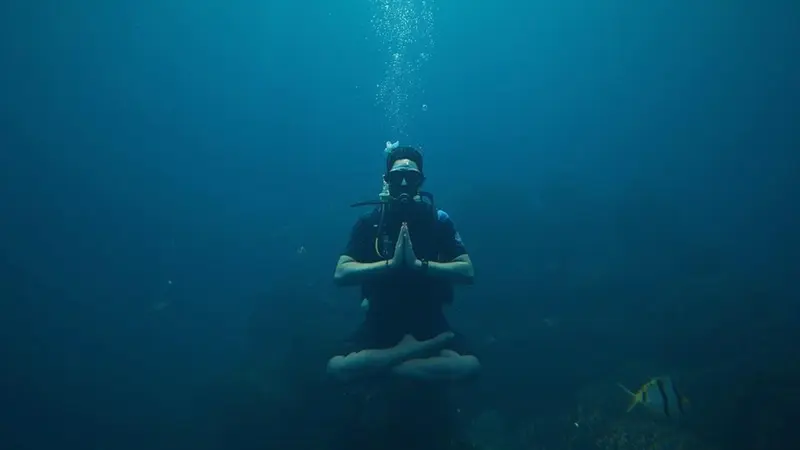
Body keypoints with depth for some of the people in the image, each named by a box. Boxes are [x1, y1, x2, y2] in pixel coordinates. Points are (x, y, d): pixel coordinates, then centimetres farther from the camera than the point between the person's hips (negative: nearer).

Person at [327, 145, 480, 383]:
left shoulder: (438, 220, -5)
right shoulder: (369, 221, -6)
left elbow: (467, 271, -13)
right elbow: (340, 274, -16)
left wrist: (419, 264, -26)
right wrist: (390, 263, -28)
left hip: (428, 319, 0)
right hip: (382, 319, 0)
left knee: (469, 365, -25)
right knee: (337, 367, -23)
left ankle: (381, 364, -8)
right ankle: (420, 348, -8)